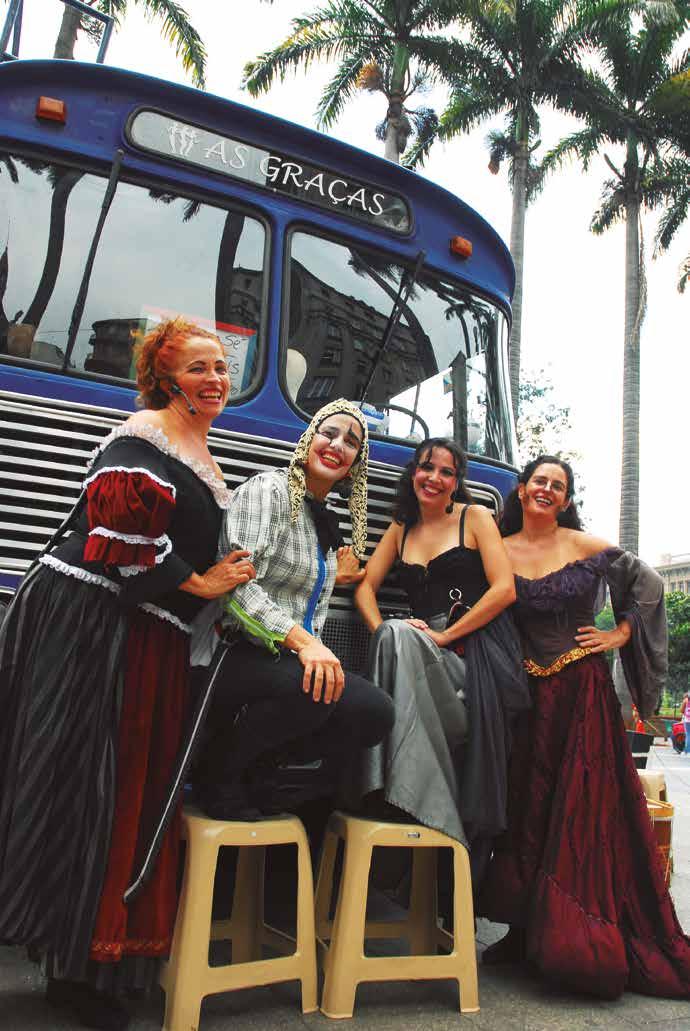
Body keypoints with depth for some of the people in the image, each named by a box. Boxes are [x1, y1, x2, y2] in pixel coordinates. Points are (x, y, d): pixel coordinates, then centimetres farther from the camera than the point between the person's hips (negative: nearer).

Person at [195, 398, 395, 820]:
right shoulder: (268, 490, -7)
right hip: (234, 656, -7)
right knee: (308, 689, -36)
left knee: (377, 712, -16)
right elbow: (239, 585, -20)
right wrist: (302, 642, -29)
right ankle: (218, 774, -8)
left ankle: (258, 771, 3)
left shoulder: (327, 522, 18)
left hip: (287, 661, 7)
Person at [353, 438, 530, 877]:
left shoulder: (475, 517, 6)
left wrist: (445, 635, -11)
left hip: (480, 651, -3)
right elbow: (365, 587, 13)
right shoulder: (401, 529, 19)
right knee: (395, 638, -30)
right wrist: (384, 633, -7)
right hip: (423, 657, 3)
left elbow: (504, 590, -4)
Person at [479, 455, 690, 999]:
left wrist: (619, 633, 2)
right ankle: (531, 931, 21)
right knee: (528, 811, 7)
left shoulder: (586, 546, 1)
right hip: (528, 694, 2)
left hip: (584, 690, -1)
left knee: (587, 812, 1)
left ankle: (586, 939, 14)